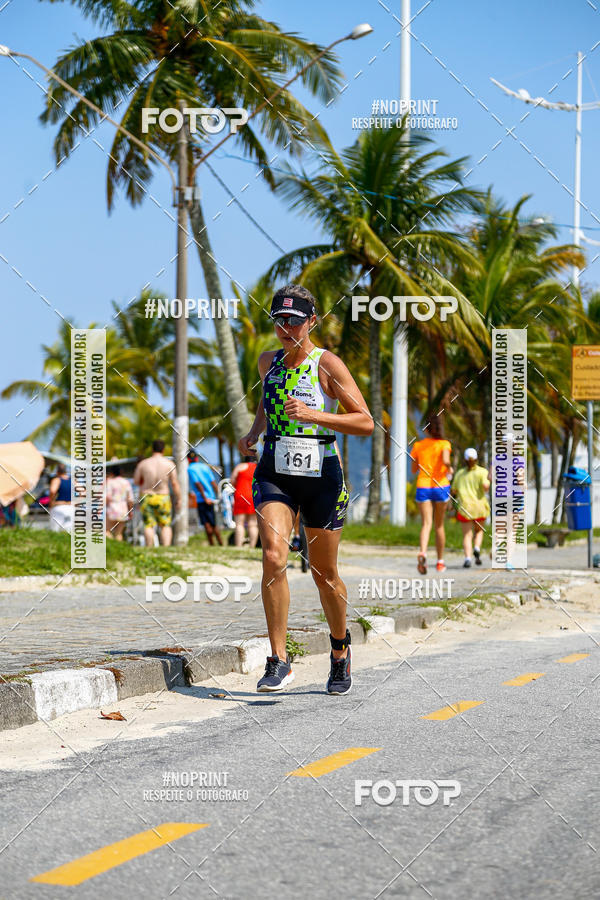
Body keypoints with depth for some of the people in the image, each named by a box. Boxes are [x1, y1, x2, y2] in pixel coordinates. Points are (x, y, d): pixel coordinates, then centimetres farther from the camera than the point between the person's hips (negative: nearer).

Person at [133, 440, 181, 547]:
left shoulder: (143, 464, -2)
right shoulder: (169, 464, -4)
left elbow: (135, 481, 6)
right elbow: (175, 483, -5)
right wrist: (179, 499, 3)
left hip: (146, 498, 0)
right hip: (163, 498, 0)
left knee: (148, 526, 1)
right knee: (165, 525, 6)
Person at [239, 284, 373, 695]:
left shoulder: (328, 364, -7)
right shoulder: (269, 362, 8)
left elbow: (366, 422, -12)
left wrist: (313, 414, -23)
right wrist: (253, 433, 11)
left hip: (321, 476, -3)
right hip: (274, 475, 3)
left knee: (325, 575, 9)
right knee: (274, 556, -20)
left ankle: (340, 646, 36)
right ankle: (279, 661, -16)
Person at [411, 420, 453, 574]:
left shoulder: (418, 446, 7)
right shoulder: (444, 444, -1)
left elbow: (414, 469, 12)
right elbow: (445, 461, -19)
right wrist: (449, 468, 1)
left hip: (423, 487, 1)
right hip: (441, 486, -1)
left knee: (426, 524, -10)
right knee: (439, 525, 14)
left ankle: (422, 553, -38)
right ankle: (440, 561, 21)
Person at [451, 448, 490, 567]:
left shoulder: (459, 473, 8)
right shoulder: (482, 471, -1)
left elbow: (454, 491, 11)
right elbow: (485, 486, -15)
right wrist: (488, 481, 5)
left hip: (464, 507, 0)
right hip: (479, 506, 0)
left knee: (467, 535, -2)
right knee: (479, 530, 21)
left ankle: (468, 557, -22)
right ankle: (477, 548, -5)